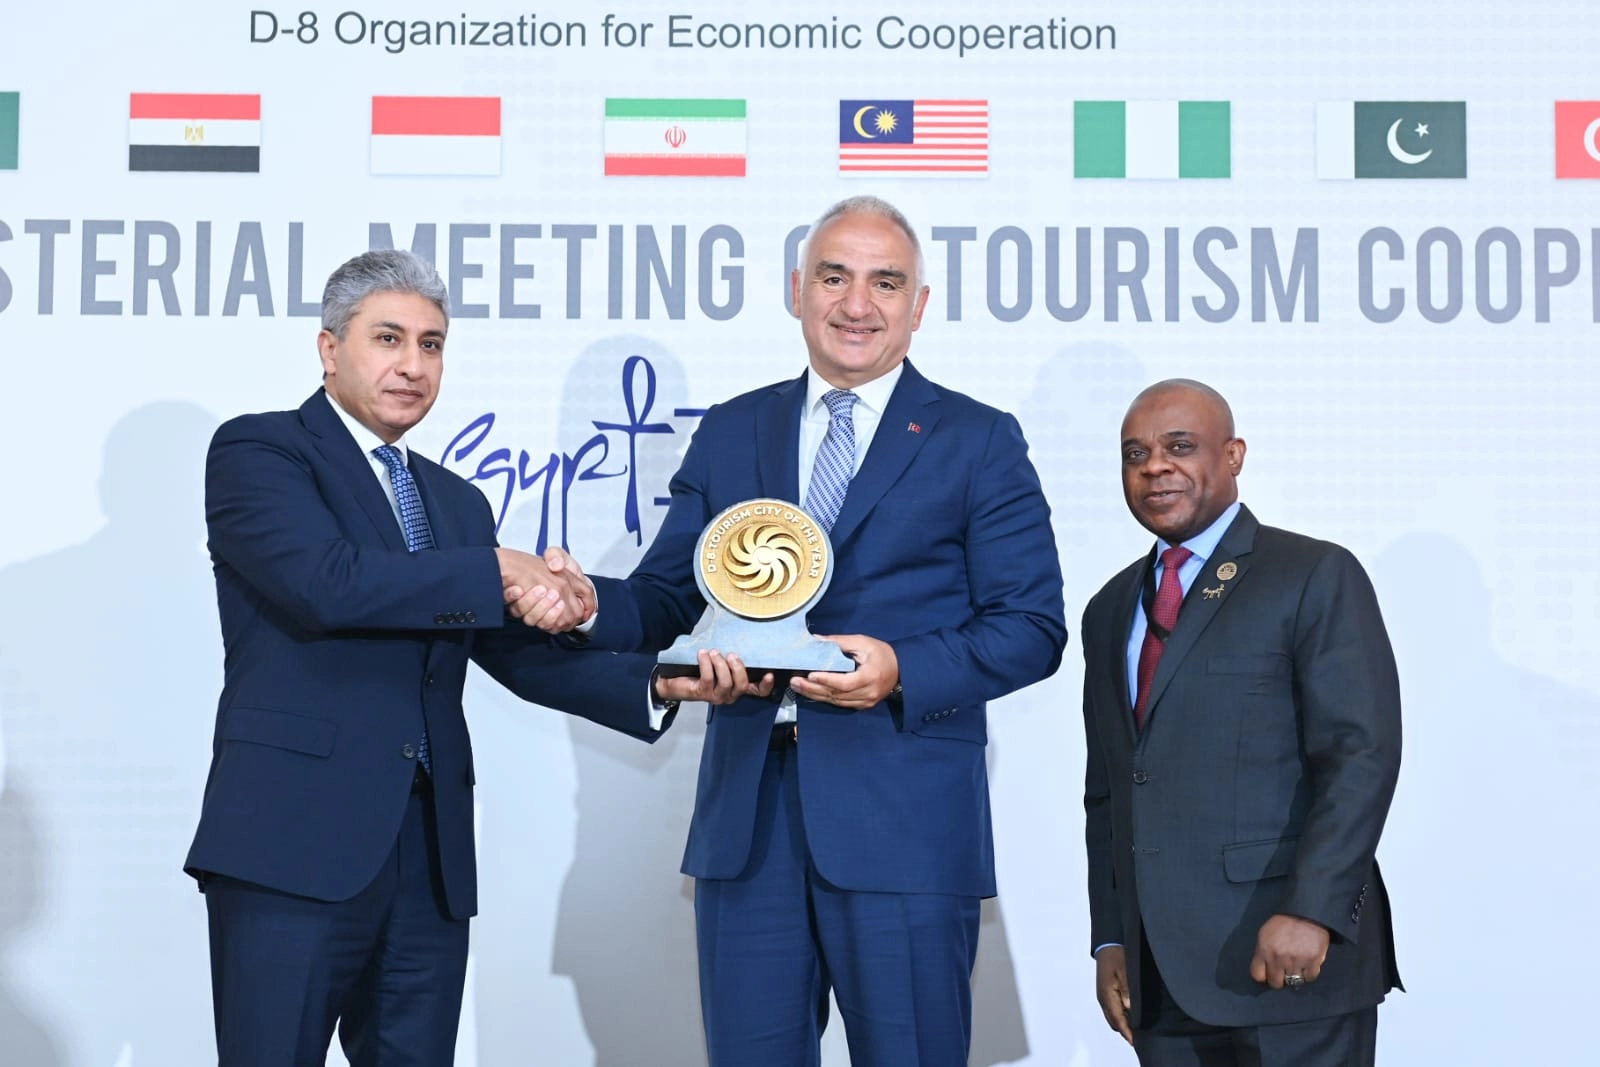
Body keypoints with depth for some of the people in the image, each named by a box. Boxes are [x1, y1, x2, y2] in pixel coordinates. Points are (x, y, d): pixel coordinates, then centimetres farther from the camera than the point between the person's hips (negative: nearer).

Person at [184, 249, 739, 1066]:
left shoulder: (458, 501, 20)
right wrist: (499, 573, -11)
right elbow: (327, 583, -18)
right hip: (295, 840, -6)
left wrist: (662, 682, -1)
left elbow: (520, 653, 14)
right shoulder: (257, 450, 0)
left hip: (430, 855, 6)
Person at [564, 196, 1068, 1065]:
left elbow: (1032, 627, -2)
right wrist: (590, 604, -10)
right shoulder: (728, 434, 13)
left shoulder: (978, 441, 4)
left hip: (905, 821, -3)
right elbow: (668, 598, 12)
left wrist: (904, 671, -17)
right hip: (747, 812, 3)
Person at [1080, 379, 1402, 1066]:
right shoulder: (1110, 612, 17)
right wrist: (1110, 939, 12)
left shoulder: (1316, 578, -2)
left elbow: (1362, 755, -11)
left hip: (1291, 952, -5)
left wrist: (1312, 911, -19)